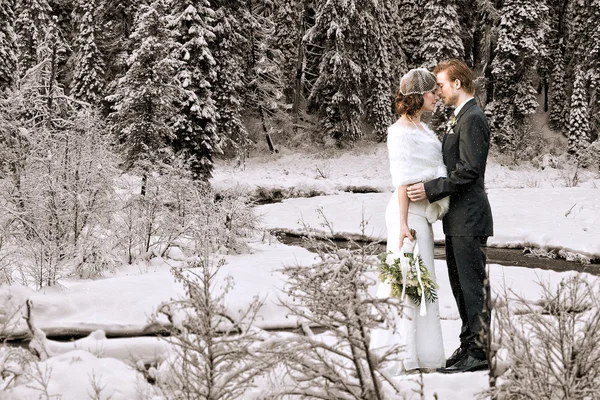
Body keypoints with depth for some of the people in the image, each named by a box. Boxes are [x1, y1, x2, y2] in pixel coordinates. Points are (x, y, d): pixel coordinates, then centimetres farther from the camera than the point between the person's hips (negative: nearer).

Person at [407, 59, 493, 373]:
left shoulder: (472, 119, -14)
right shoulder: (459, 118, 18)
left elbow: (469, 170, -21)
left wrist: (431, 189, -20)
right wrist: (430, 188, 15)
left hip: (468, 218, -10)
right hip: (457, 219, 10)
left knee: (473, 284, -5)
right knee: (460, 283, 15)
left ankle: (479, 353, 0)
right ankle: (469, 344, 23)